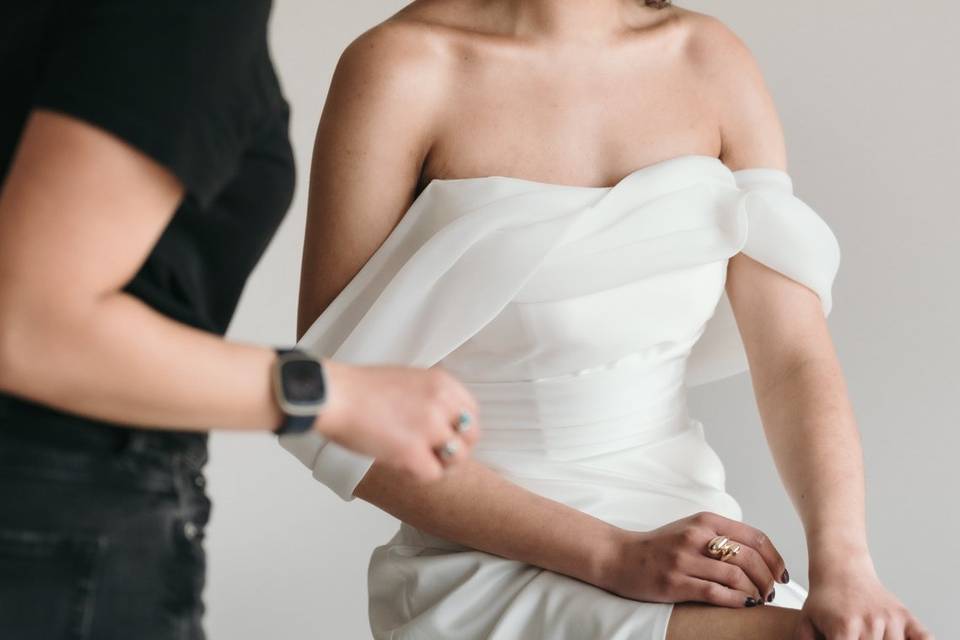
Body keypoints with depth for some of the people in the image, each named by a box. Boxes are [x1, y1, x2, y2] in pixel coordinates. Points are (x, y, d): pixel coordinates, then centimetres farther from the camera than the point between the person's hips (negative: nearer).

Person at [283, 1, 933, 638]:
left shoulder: (713, 62, 4)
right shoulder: (400, 70, -9)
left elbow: (796, 360, -1)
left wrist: (844, 564, -19)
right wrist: (614, 556, -17)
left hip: (692, 537, 5)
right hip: (491, 570, -5)